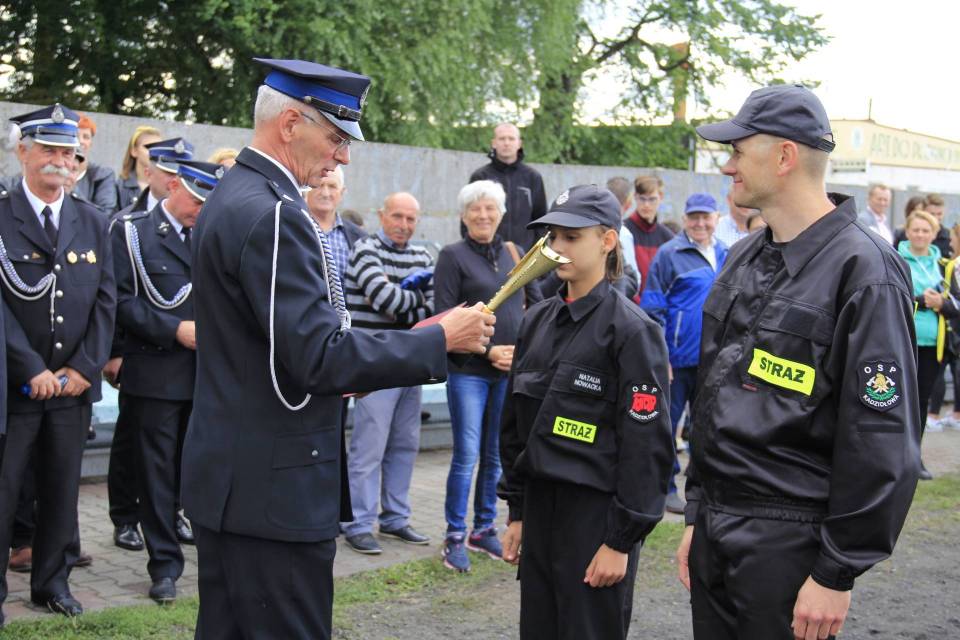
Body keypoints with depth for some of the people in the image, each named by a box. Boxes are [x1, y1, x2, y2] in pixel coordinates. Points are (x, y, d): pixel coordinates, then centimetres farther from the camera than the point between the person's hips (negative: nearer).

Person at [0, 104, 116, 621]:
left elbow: (105, 300, 6)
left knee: (62, 490, 12)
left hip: (73, 382, 4)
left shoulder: (93, 222, 9)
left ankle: (52, 582, 25)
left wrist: (85, 368, -4)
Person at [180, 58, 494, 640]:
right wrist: (440, 340, -16)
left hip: (228, 475, 10)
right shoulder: (273, 215, -20)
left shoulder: (229, 199, 12)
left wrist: (338, 370, 10)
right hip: (274, 487, -10)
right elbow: (319, 355, -24)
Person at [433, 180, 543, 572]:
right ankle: (455, 537, 4)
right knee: (467, 455, -6)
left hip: (512, 369, 5)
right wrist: (488, 351, -12)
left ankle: (484, 529, 23)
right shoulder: (453, 256, -2)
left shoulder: (515, 253, 11)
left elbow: (537, 302, 15)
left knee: (497, 455, 11)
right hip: (468, 370, -4)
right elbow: (446, 316, -7)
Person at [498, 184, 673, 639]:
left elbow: (647, 444, -13)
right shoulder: (537, 321, 9)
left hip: (596, 514, -6)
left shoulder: (631, 329, -10)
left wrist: (621, 540, -14)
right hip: (540, 506, 6)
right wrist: (517, 512, 13)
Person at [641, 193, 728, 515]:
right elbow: (653, 308, -9)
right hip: (678, 358, -5)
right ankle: (665, 487, 15)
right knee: (667, 422, 4)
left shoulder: (725, 255, 8)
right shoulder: (670, 254, -8)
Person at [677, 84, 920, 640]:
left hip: (788, 540, -7)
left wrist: (838, 574, -16)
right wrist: (697, 515, 16)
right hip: (717, 528, 7)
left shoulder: (863, 270, -15)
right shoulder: (745, 259, 11)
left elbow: (884, 443, -17)